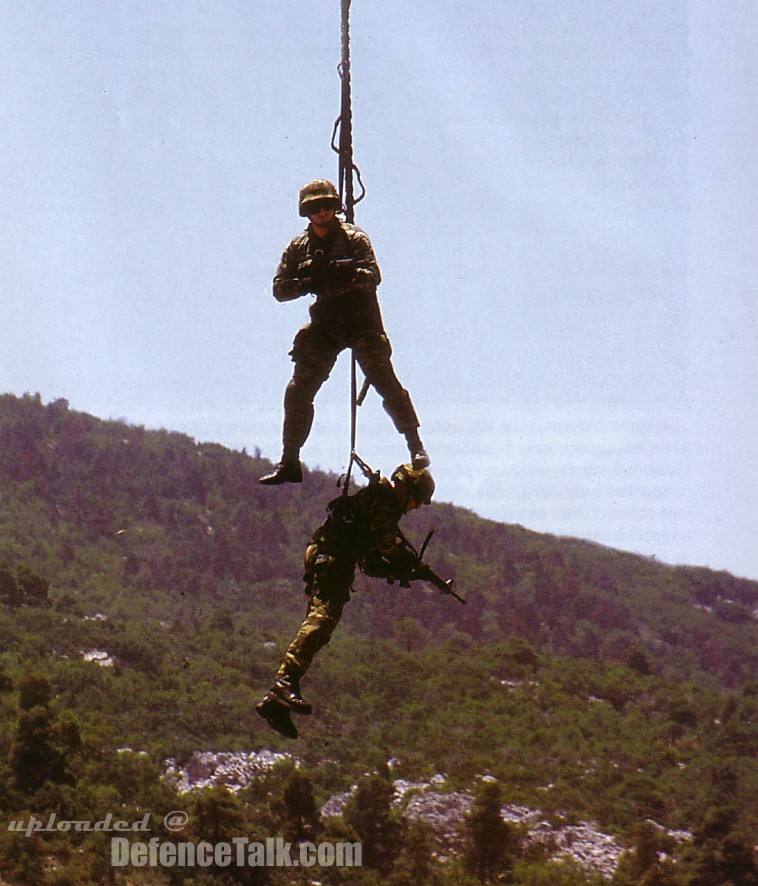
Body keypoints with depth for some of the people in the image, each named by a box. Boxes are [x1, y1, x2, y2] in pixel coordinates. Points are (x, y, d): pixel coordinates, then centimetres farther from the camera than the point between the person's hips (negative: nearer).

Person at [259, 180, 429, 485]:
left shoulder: (354, 238, -1)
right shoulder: (298, 248, 9)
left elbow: (374, 274, -13)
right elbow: (279, 289, 3)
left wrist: (349, 275, -35)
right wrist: (308, 284, -16)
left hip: (361, 321, -4)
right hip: (325, 325, 4)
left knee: (387, 384, -12)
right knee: (298, 391, -1)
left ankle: (416, 447, -2)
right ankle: (289, 463, 6)